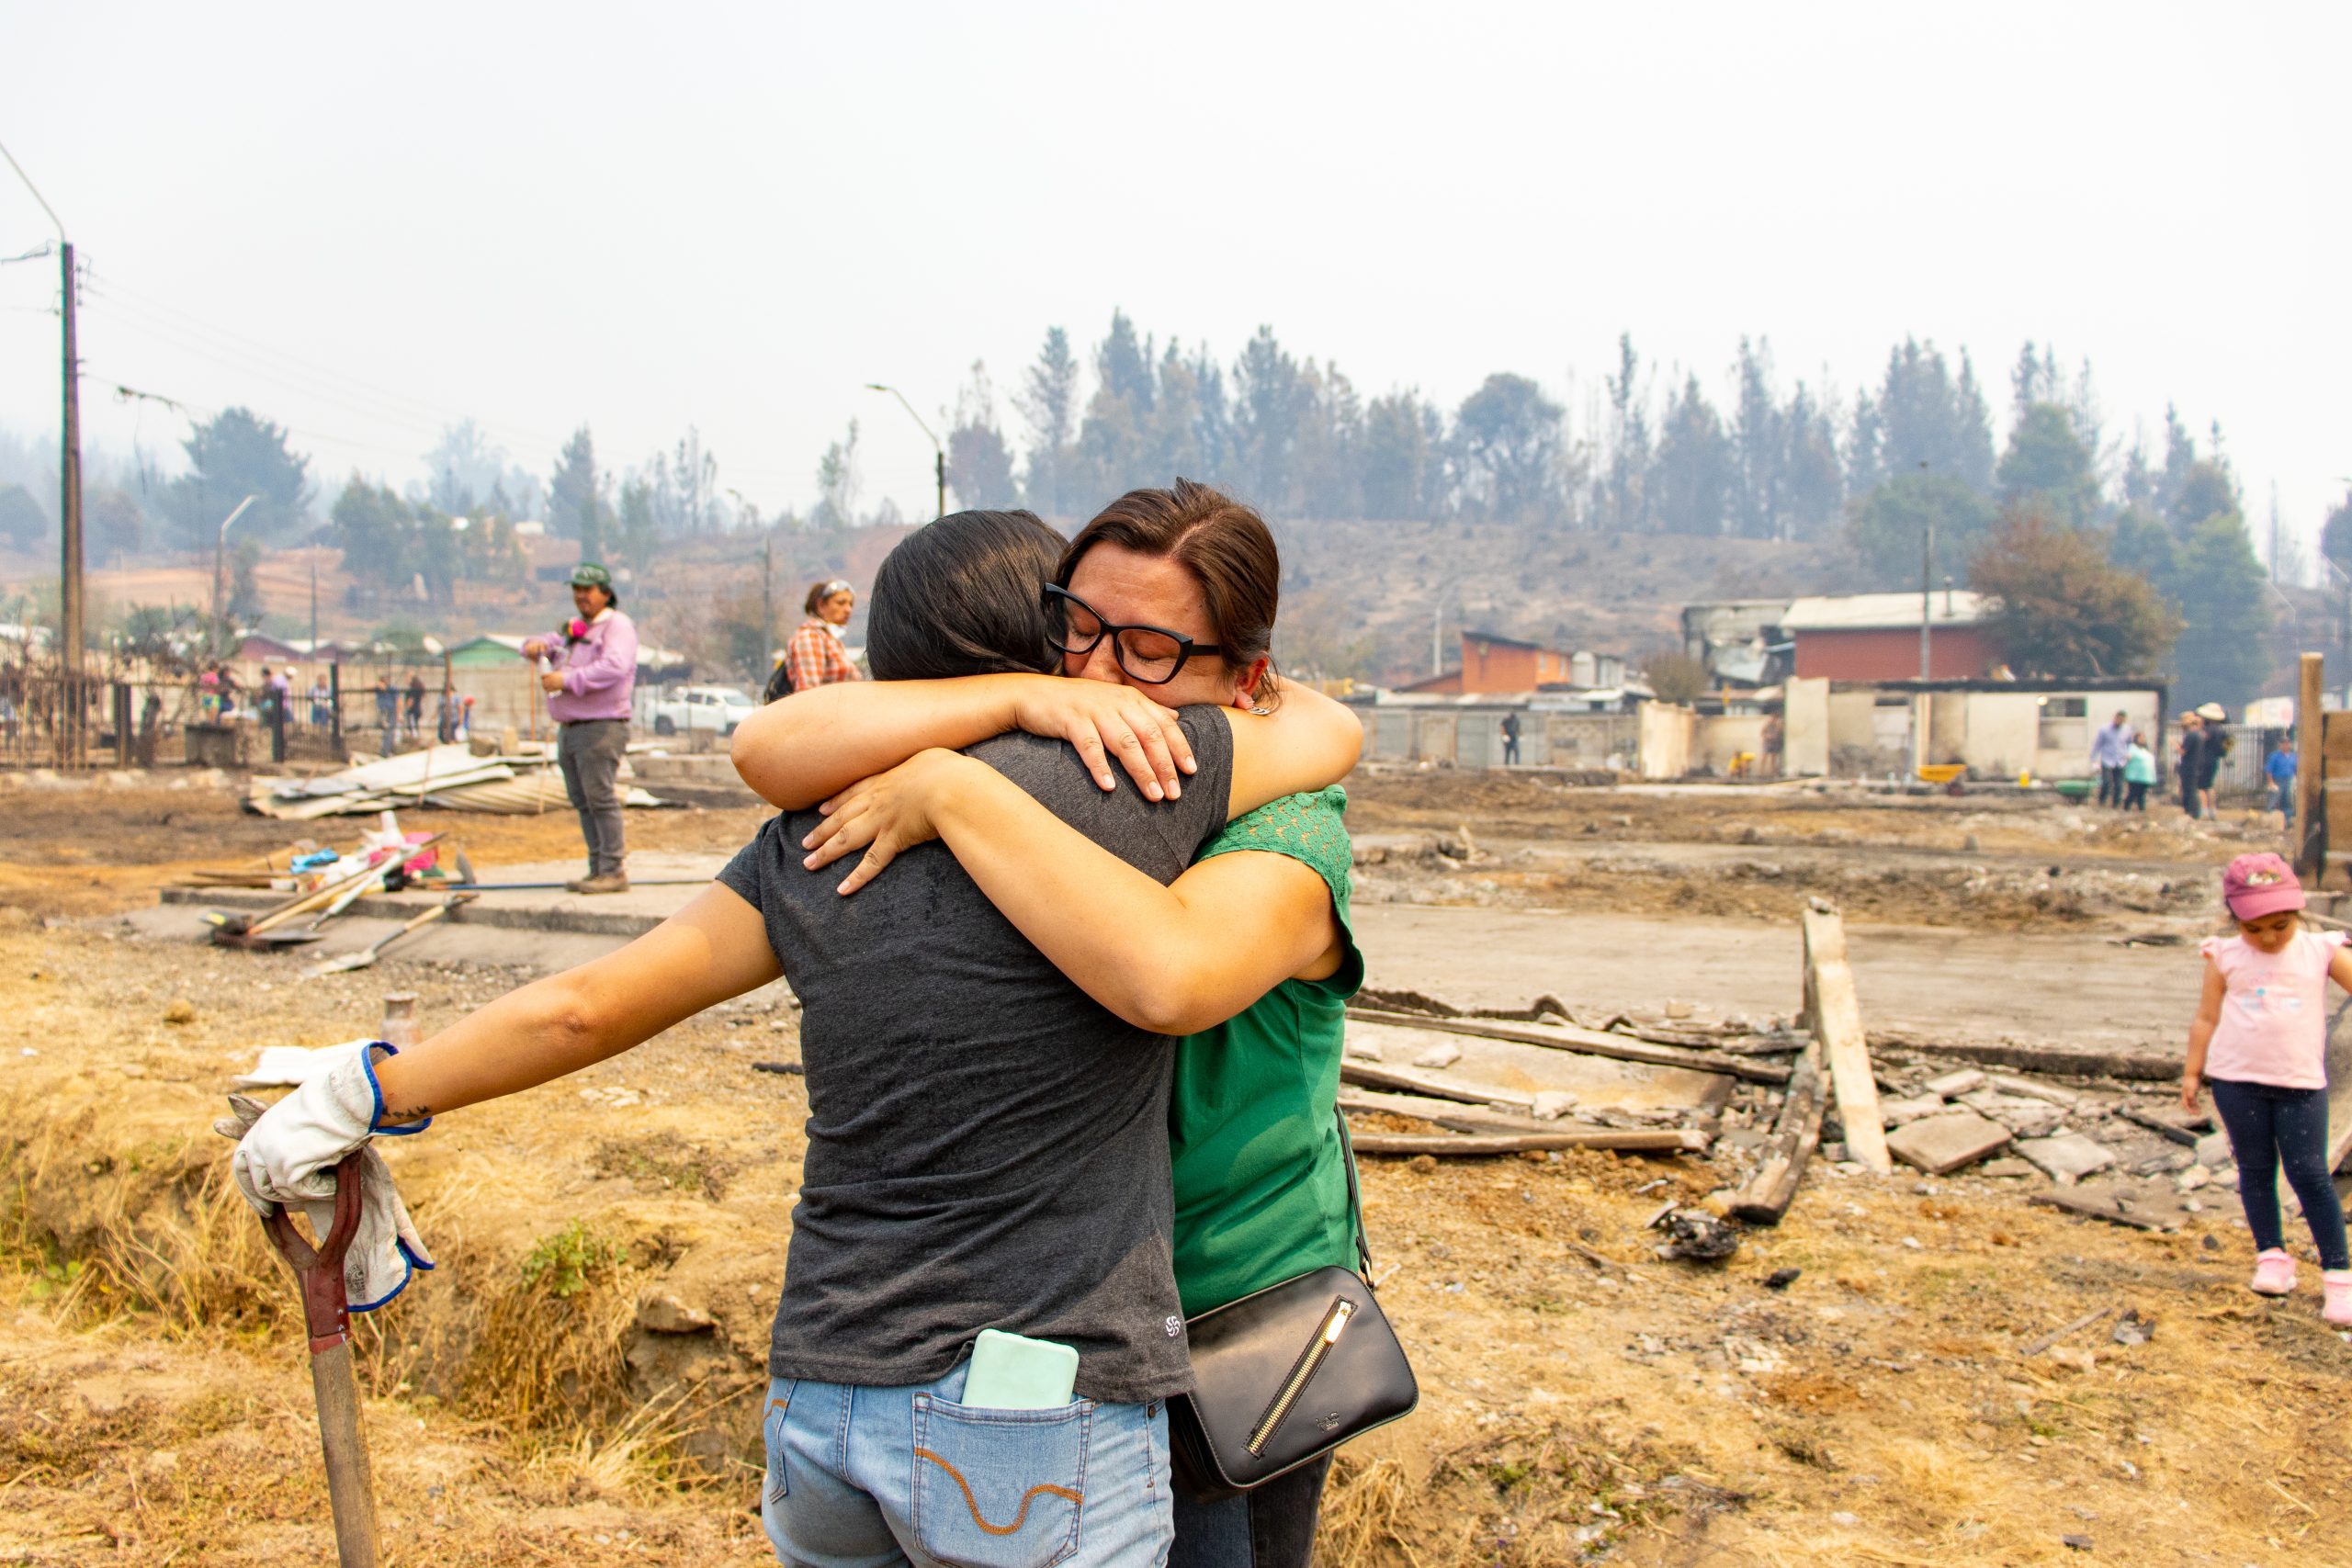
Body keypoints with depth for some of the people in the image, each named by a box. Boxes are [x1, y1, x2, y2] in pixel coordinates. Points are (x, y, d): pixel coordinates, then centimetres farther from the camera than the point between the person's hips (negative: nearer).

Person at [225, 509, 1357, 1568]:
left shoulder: (818, 835, 6)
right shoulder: (1122, 774, -9)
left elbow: (588, 1003, 5)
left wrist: (368, 1092, 17)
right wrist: (1277, 701, 28)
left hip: (822, 1408, 6)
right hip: (1042, 1430, -6)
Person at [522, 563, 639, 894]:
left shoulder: (617, 625, -6)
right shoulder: (576, 630, 22)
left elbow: (614, 666, -21)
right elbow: (551, 645, 27)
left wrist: (567, 680, -24)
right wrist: (536, 646, 1)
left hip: (601, 727, -9)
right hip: (569, 728, 9)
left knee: (601, 799, -11)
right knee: (583, 802, 8)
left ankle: (614, 871, -10)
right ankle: (598, 869, 13)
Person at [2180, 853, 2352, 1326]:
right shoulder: (2226, 957, 4)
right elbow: (2206, 1016, 8)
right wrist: (2192, 1072, 8)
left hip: (2301, 1081, -1)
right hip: (2236, 1079, 1)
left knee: (2309, 1173, -4)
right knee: (2255, 1169, 8)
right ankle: (2272, 1255, 22)